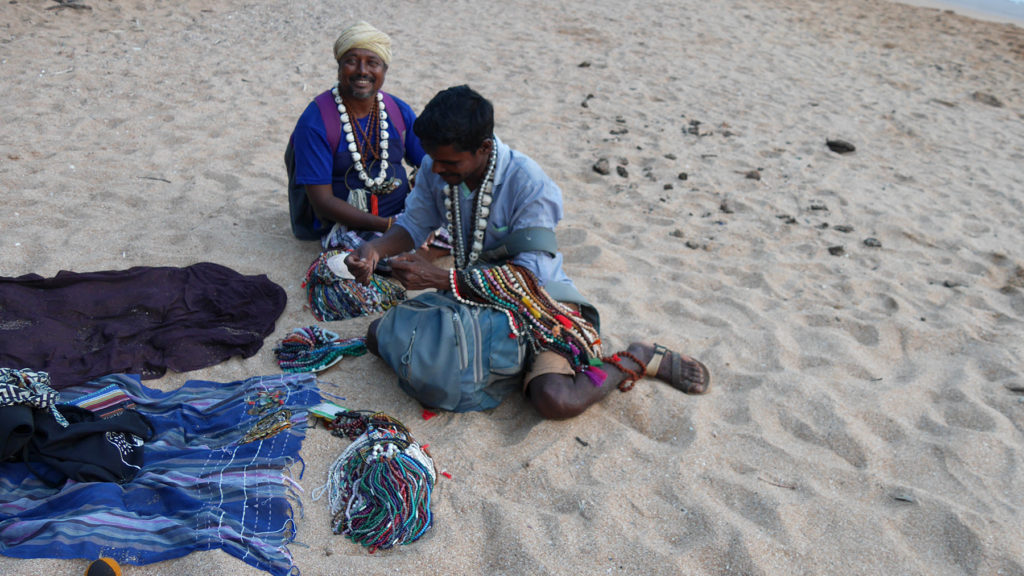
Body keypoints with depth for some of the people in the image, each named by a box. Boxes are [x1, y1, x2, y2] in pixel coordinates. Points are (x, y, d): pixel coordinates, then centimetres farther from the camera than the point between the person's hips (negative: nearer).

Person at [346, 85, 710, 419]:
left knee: (556, 400, -32)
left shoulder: (528, 183, -27)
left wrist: (439, 278, -35)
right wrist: (373, 250, -19)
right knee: (380, 336, -3)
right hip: (468, 295, 7)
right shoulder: (434, 169, -9)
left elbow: (529, 277, -28)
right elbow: (413, 225, 5)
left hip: (536, 301, -6)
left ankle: (637, 359, -3)